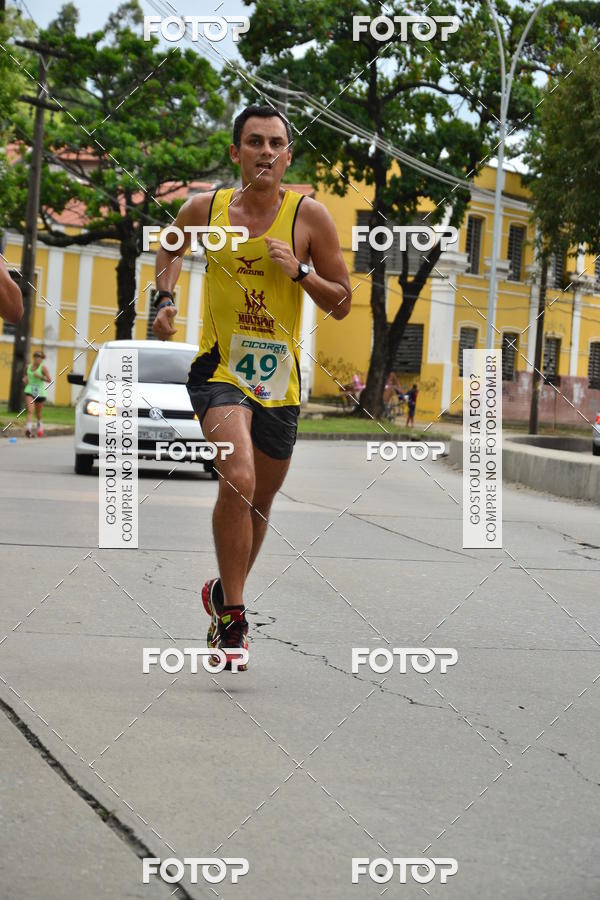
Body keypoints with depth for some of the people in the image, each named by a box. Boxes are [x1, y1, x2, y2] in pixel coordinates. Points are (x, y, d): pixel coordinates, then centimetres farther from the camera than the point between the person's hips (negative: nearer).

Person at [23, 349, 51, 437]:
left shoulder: (43, 368, -5)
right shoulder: (29, 367, 7)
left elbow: (49, 380, -10)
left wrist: (40, 377, -22)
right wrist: (25, 379, 4)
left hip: (40, 392, -2)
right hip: (29, 391, 2)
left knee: (38, 412, 15)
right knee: (30, 410, -19)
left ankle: (40, 425, 44)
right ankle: (29, 428, -33)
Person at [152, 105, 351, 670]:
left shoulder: (309, 216, -4)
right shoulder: (205, 210, -1)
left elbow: (341, 304, 0)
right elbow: (172, 248, 22)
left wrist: (299, 270, -16)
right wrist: (164, 299, 5)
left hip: (279, 379, 2)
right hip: (219, 369, -2)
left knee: (259, 503, 15)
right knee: (238, 479, -26)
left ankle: (223, 593, 42)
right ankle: (231, 619, -16)